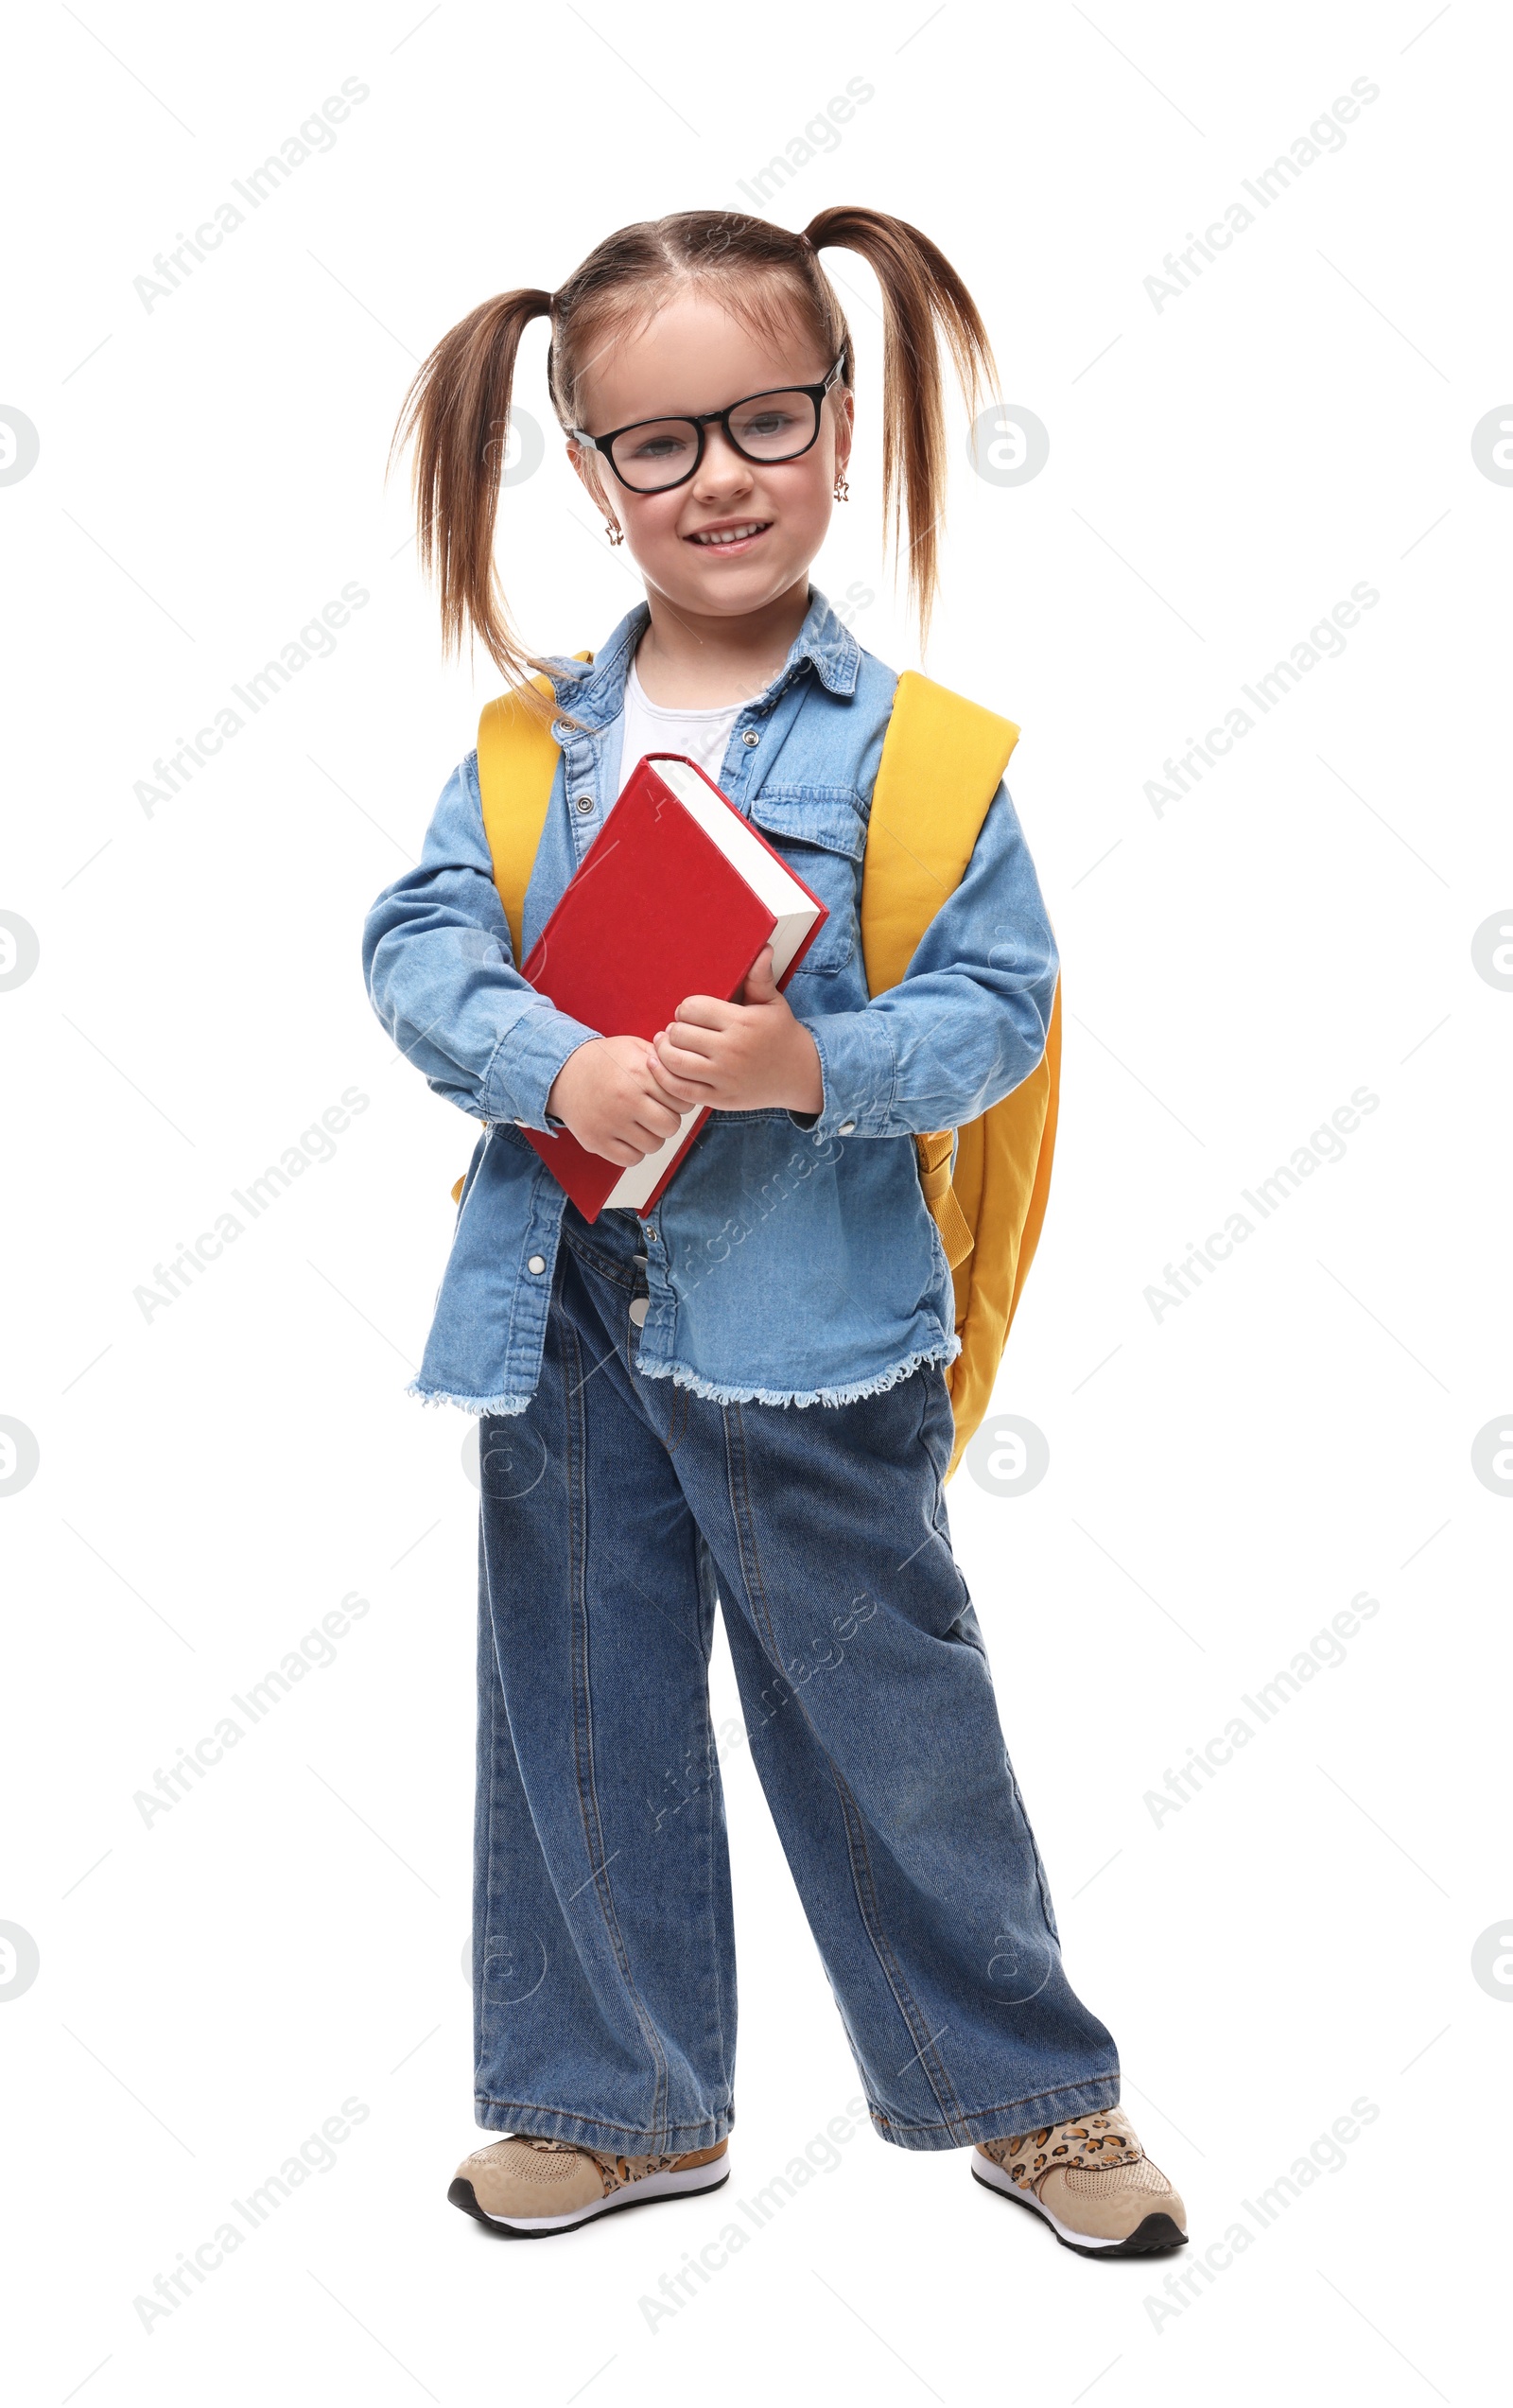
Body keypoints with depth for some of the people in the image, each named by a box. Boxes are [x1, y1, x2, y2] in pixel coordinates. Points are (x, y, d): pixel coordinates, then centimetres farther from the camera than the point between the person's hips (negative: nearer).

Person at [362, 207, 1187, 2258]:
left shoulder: (904, 739, -5)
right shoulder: (536, 733, 4)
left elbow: (998, 1001, -7)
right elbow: (416, 939, -2)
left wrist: (819, 1065, -24)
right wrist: (557, 1067, -20)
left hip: (809, 1321, -3)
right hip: (564, 1307, 4)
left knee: (891, 1719, 9)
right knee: (583, 1720, 13)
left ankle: (1026, 2087, 30)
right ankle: (617, 2101, 32)